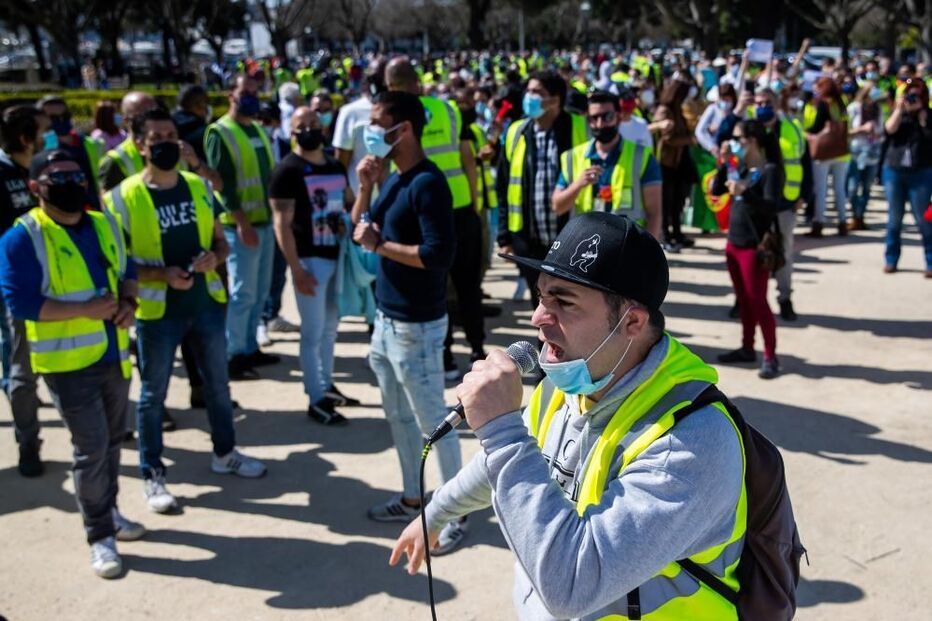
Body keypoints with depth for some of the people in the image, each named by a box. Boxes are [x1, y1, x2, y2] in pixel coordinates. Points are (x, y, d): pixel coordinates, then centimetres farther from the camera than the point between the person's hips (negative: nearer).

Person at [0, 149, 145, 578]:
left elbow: (127, 270, 19)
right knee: (91, 447, -4)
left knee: (112, 440, 18)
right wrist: (87, 308, -22)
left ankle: (108, 511, 37)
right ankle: (100, 536, 10)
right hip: (69, 362, -6)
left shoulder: (105, 225, 8)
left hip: (115, 354, 7)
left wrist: (128, 303, -3)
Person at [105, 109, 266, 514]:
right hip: (158, 310, -5)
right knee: (153, 394, 6)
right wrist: (162, 273, -23)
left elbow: (220, 240, 11)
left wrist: (214, 257, -12)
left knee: (218, 383, 18)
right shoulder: (123, 197, -11)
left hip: (206, 303, 5)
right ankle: (152, 476, 19)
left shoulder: (199, 187, 4)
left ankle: (225, 453, 37)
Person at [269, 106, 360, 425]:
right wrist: (296, 269, -20)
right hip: (310, 259, -7)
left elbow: (351, 203, 25)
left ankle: (326, 386, 31)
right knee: (313, 331, 0)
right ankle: (316, 400, 8)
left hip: (338, 256, 7)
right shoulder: (287, 170, -10)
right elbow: (282, 224, -14)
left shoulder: (336, 167, 12)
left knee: (330, 327, 17)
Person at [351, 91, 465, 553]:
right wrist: (366, 186, -3)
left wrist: (380, 244, -18)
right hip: (387, 318, 9)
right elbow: (360, 230, 11)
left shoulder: (427, 182, -19)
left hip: (417, 325, -9)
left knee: (431, 420, 2)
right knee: (399, 416, 20)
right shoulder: (392, 179, 9)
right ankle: (411, 498, 35)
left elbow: (439, 254, -26)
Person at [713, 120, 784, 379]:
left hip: (755, 246, -7)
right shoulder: (738, 167, 7)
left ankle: (770, 357, 2)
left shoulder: (770, 170, -13)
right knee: (743, 299, 15)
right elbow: (715, 190, 7)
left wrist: (745, 192, -35)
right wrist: (724, 165, -4)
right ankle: (747, 348, 26)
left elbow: (771, 207, -21)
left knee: (757, 301, -5)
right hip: (733, 242, 7)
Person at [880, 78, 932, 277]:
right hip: (894, 171, 3)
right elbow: (889, 129, -9)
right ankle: (891, 259, 17)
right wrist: (899, 108, -13)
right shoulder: (898, 114, 9)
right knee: (894, 219, 8)